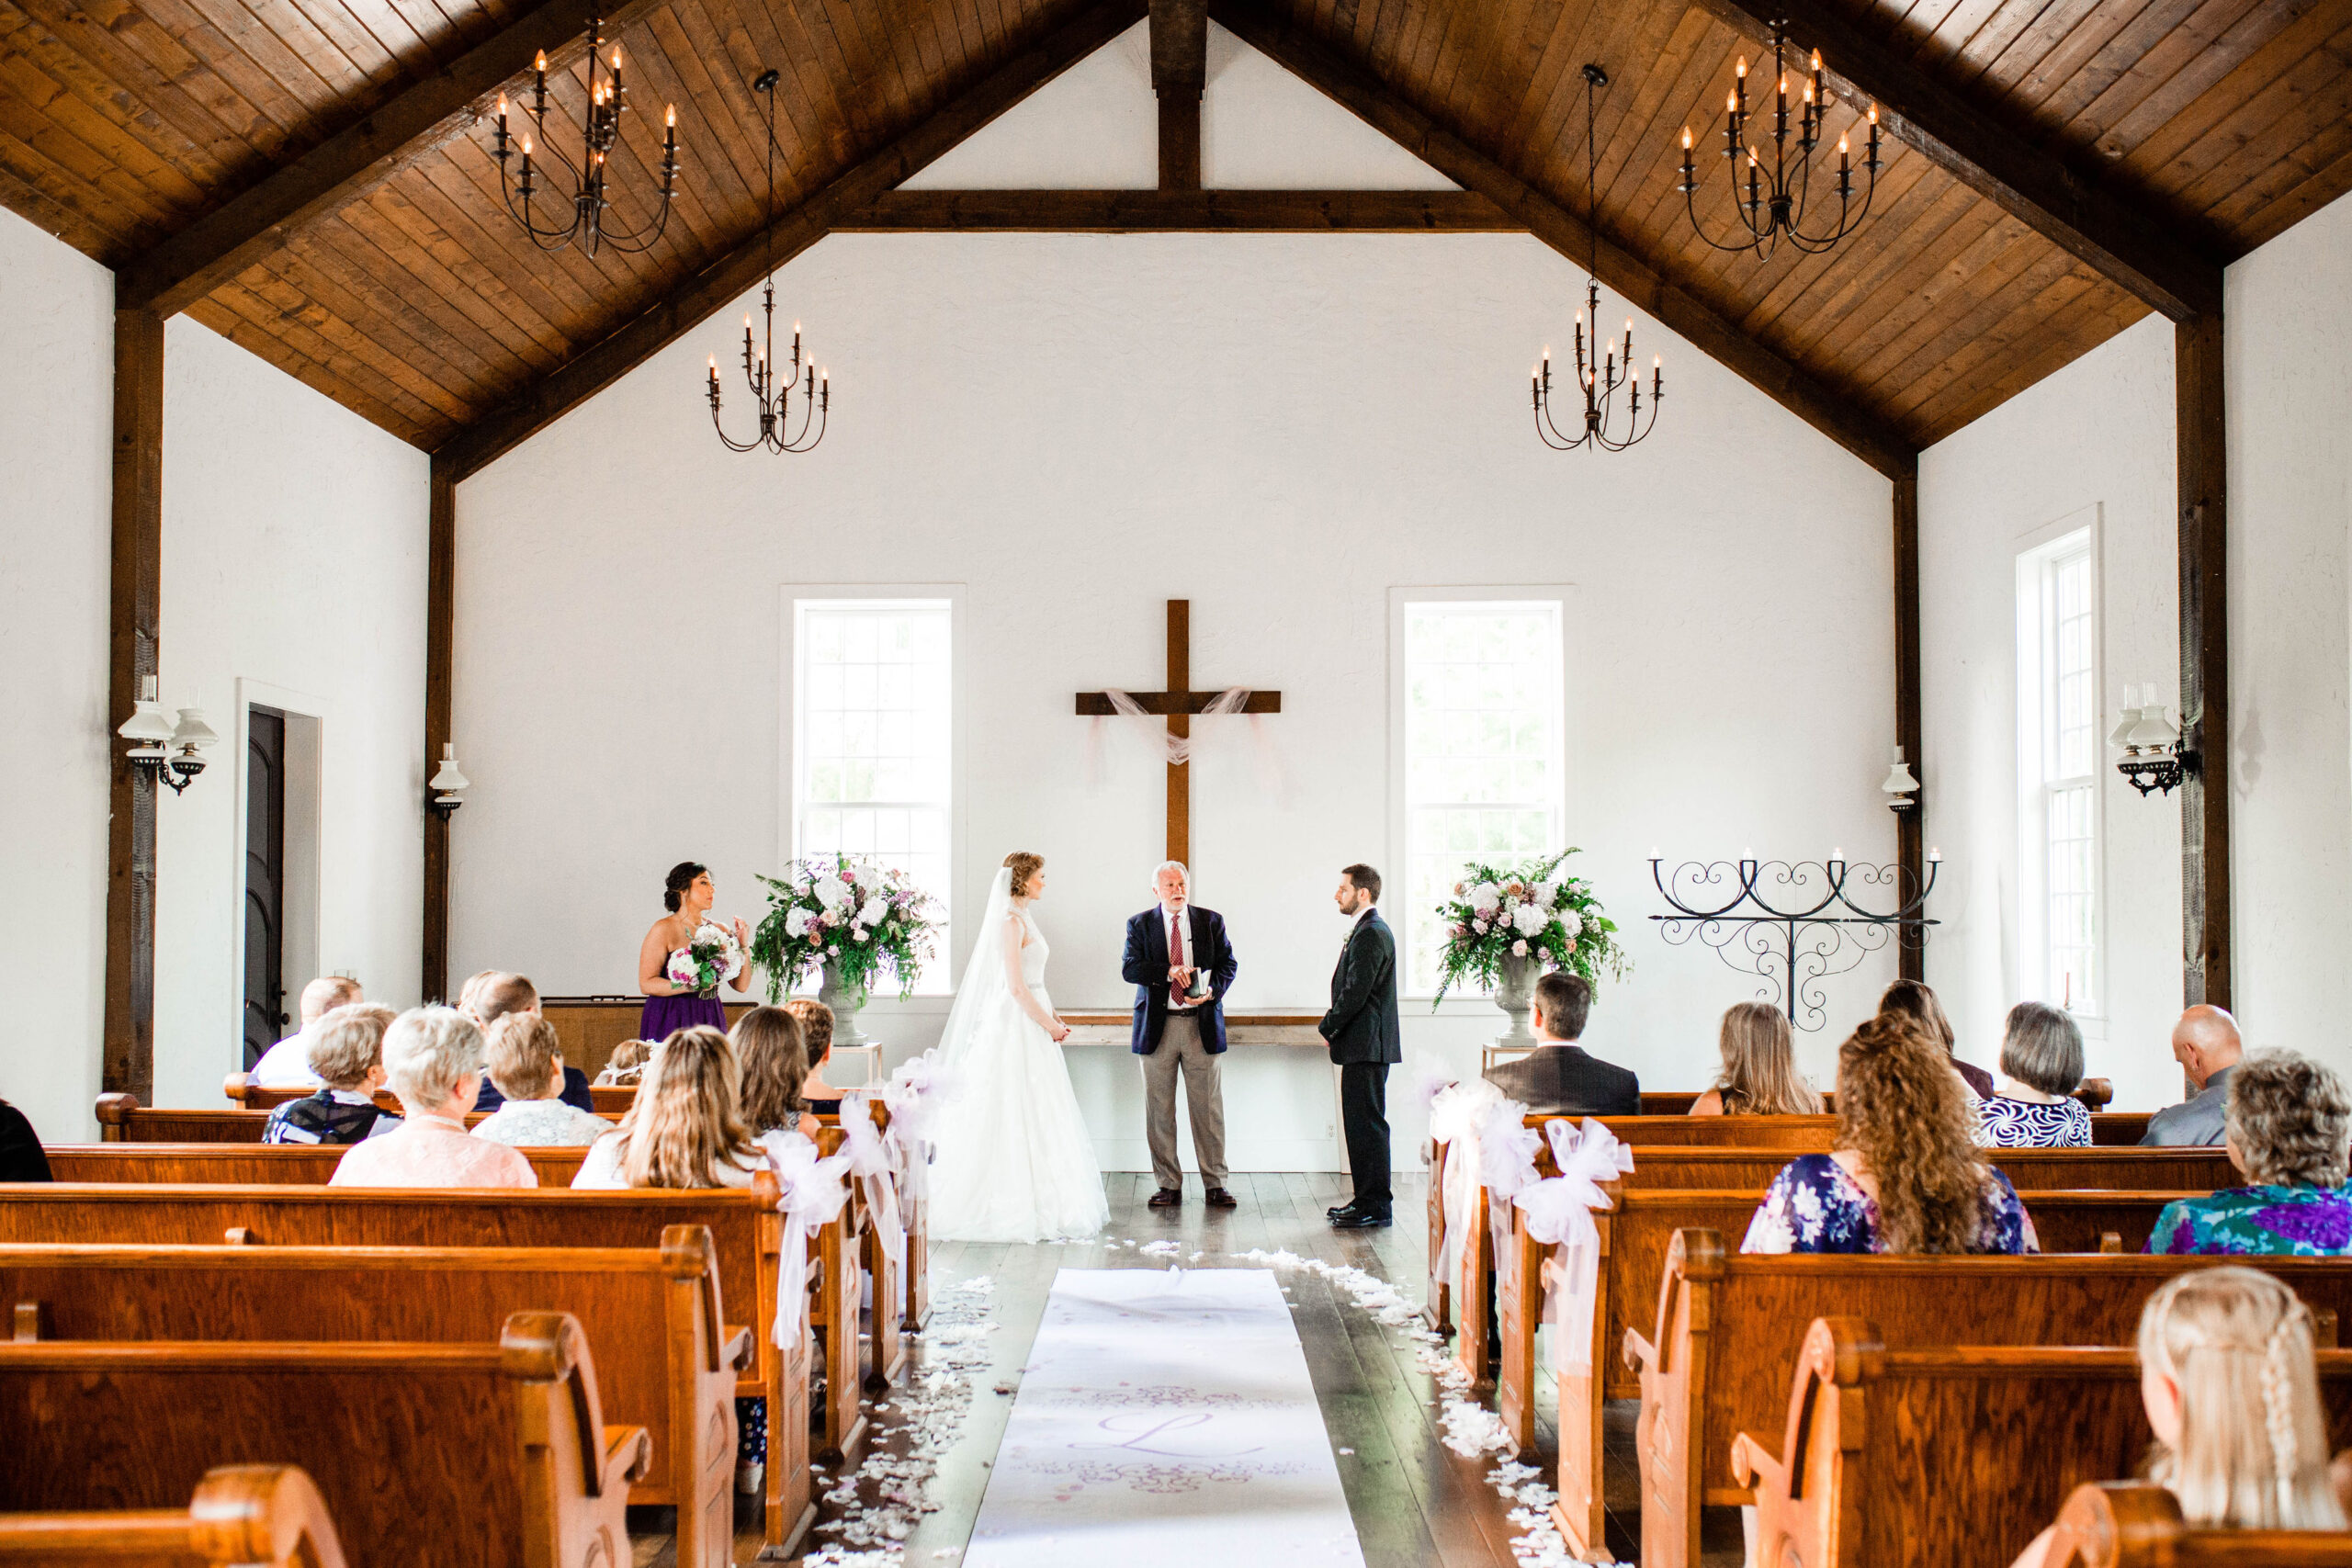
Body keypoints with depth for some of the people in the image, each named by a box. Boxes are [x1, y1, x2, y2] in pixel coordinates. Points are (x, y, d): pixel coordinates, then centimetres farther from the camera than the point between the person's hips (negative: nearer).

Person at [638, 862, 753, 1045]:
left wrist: (744, 946, -4)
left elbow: (741, 985, 8)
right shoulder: (664, 929, -3)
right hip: (671, 1023, -4)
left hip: (709, 1022, 4)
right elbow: (646, 984, -10)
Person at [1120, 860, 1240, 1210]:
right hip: (1158, 1025, 0)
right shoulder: (1140, 924, 5)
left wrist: (1212, 991, -14)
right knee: (1159, 1109, 4)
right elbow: (1129, 968, -7)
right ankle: (1169, 1185, 13)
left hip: (1202, 1024, 0)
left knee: (1208, 1107, 2)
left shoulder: (1211, 921, 8)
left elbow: (1228, 964, 5)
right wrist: (1169, 972, -21)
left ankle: (1215, 1184, 10)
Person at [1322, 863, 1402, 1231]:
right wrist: (1333, 1027, 11)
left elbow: (1356, 992, -20)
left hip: (1367, 1047, -11)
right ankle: (1367, 1200, 20)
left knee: (1368, 1124, -7)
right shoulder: (1366, 931, 17)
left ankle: (1375, 1207, -3)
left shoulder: (1372, 934, -15)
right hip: (1362, 1046, 11)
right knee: (1359, 1123, 14)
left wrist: (1327, 1027, -9)